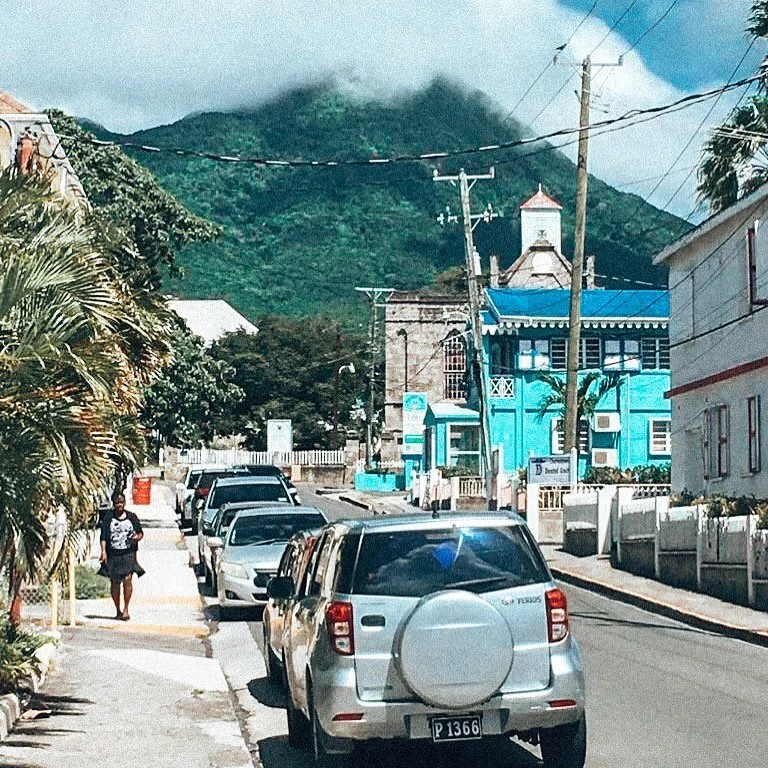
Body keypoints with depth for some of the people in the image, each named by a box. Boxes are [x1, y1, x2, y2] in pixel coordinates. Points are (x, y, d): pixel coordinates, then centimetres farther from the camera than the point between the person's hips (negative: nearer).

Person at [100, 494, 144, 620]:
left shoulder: (132, 517, 9)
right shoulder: (108, 518, 4)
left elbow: (140, 532, 15)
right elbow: (103, 537, 0)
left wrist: (138, 537, -7)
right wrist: (103, 551, -11)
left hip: (128, 554, 0)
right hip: (113, 555, 1)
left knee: (127, 579, -15)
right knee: (115, 582, 7)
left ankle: (125, 609, -9)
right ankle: (118, 610, 20)